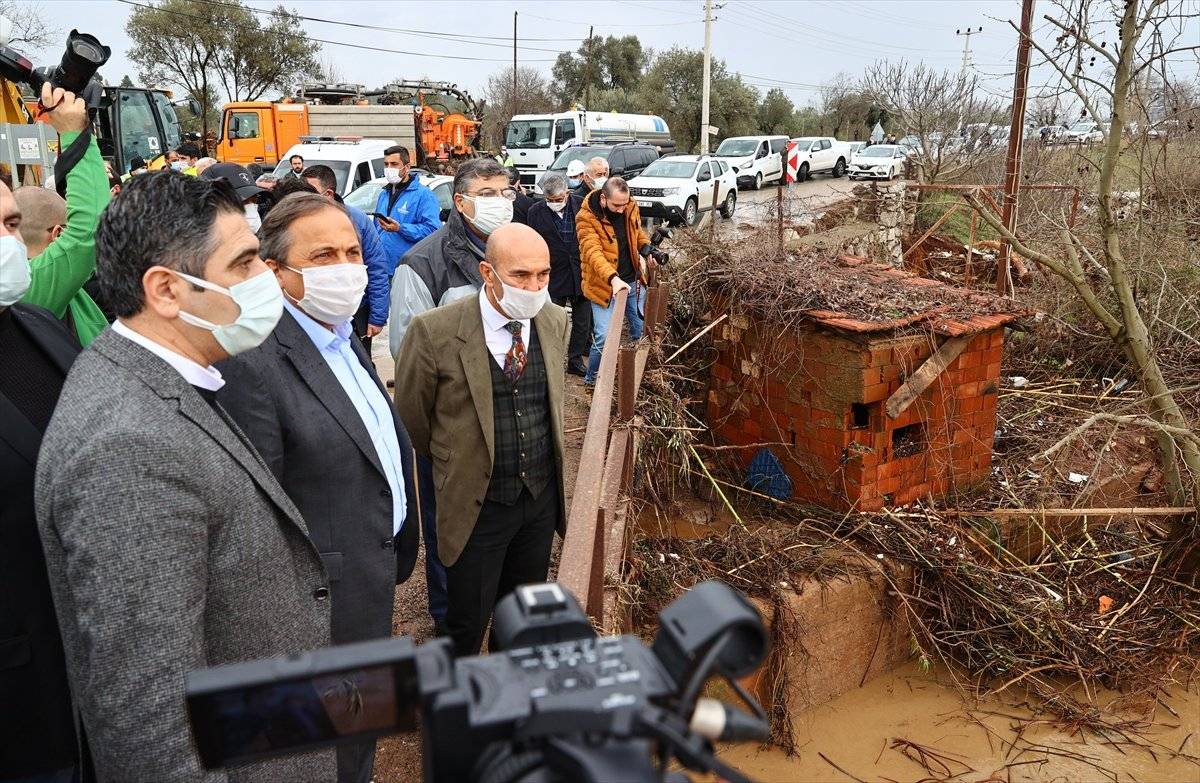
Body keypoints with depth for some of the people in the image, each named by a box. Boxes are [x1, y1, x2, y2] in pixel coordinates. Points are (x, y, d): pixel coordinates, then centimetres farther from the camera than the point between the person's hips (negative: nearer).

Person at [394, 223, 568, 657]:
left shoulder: (555, 322, -3)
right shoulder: (435, 331, -20)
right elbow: (411, 421, -5)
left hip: (543, 496, 5)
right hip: (477, 503, -4)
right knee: (467, 624, 12)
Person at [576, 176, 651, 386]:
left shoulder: (630, 208, 0)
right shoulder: (586, 218, -17)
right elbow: (593, 252, -28)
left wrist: (646, 247, -4)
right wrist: (613, 278, -42)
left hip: (633, 281, 6)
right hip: (604, 285, -5)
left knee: (642, 331, 12)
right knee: (604, 337, -10)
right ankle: (591, 381, 12)